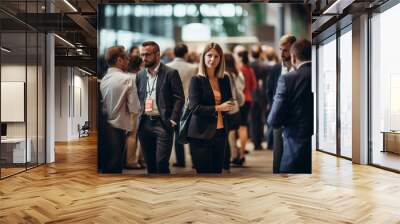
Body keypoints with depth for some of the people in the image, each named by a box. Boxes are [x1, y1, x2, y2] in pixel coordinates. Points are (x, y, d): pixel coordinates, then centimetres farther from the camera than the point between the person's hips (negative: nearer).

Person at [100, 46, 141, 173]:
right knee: (115, 166, 4)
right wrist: (137, 108, 7)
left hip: (104, 126, 6)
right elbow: (134, 109, -13)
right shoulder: (127, 79, -12)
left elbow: (103, 104, 11)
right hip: (118, 128, -6)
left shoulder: (103, 79, 4)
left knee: (106, 163, 16)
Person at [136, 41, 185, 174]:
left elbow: (179, 98, -7)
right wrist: (137, 118, 8)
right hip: (145, 123, 5)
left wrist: (173, 120, -14)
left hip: (163, 123, -5)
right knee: (149, 163, 11)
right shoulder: (140, 75, 13)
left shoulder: (171, 73, -4)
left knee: (161, 163, -7)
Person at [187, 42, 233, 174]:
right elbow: (194, 107, -13)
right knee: (204, 171, 0)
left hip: (220, 132, 5)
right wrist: (218, 108, -18)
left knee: (217, 171, 9)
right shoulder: (197, 80, -5)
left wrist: (229, 106, -3)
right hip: (202, 134, -5)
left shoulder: (225, 79, 9)